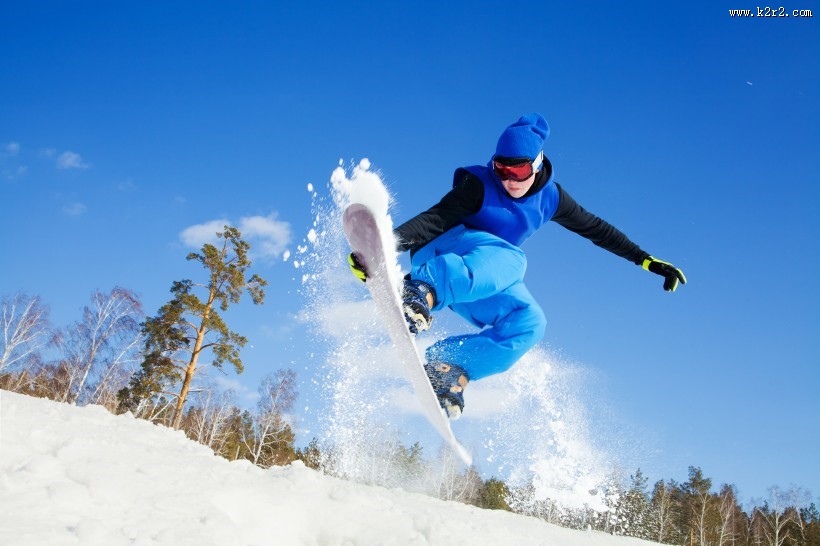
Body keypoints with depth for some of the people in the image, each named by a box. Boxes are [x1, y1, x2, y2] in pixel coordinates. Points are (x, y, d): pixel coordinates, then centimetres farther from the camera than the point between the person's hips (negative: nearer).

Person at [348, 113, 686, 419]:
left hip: (483, 280, 6)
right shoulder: (479, 185, -13)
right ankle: (422, 291, -59)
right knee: (509, 260, -37)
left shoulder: (550, 198, 3)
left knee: (529, 322, -23)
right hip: (440, 256, -6)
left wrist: (647, 261, 14)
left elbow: (596, 229, 13)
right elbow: (434, 219, -22)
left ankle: (449, 369, -29)